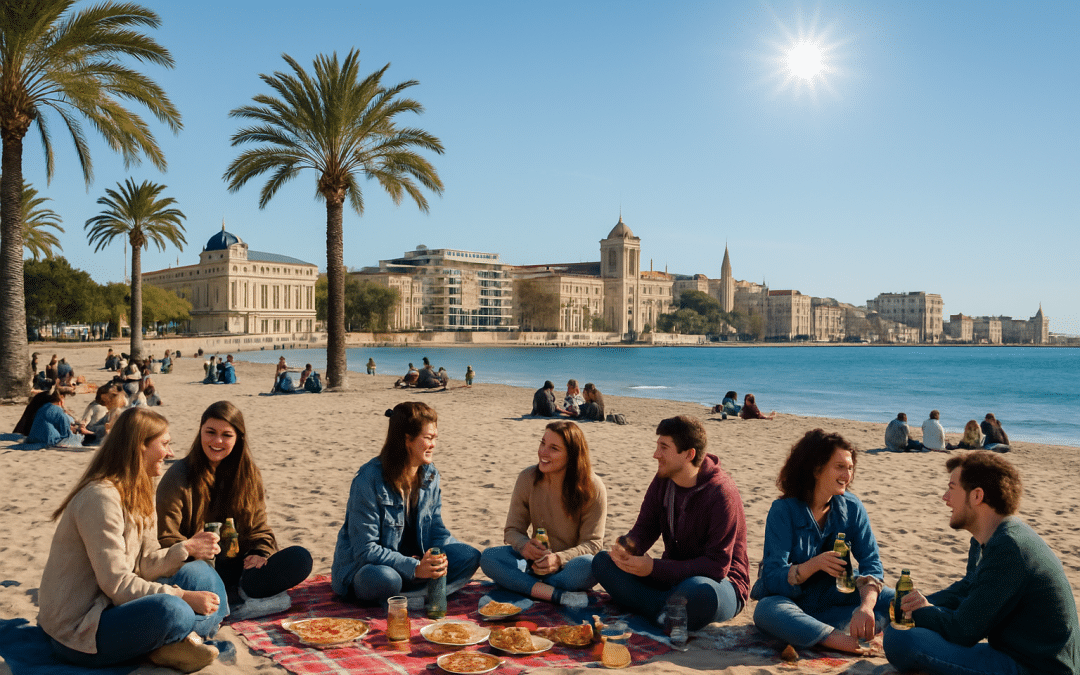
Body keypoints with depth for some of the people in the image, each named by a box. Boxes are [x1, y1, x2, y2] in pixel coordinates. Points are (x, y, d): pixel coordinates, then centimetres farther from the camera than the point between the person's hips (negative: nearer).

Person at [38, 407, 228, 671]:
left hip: (110, 606, 10)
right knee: (171, 610, -36)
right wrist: (183, 596, -24)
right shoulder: (100, 497, -21)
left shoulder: (136, 495, 10)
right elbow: (117, 584, -25)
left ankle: (176, 642, -14)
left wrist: (186, 548, -9)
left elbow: (143, 565, 6)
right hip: (76, 634, -10)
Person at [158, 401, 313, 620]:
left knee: (300, 559, -19)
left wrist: (261, 552, -10)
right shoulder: (179, 476, -4)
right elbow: (166, 539, -7)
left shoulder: (248, 474, 9)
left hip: (236, 564, 4)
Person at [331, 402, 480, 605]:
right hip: (363, 567, -7)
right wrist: (414, 568, -33)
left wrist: (439, 557, -20)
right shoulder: (369, 480, -22)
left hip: (415, 559, 7)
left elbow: (435, 527, 4)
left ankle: (404, 597, -21)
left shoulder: (430, 474, -1)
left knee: (469, 557, -13)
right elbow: (365, 549, -23)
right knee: (385, 580, -41)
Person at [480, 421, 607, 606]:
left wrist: (559, 559, -31)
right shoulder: (527, 478, -7)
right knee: (489, 557, -23)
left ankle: (523, 584, -23)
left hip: (570, 564, -3)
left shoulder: (593, 487, -14)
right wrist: (524, 545, -26)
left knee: (589, 566, -37)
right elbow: (512, 529, -1)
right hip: (536, 560, 3)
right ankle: (557, 594, -34)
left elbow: (592, 543, -12)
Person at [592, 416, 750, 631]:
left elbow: (717, 566, -24)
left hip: (721, 583, -7)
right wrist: (626, 547, -23)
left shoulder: (721, 493, -22)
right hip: (672, 576, 7)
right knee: (602, 561, -11)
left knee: (698, 590, -44)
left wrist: (655, 567, -28)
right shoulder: (663, 480, 0)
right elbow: (644, 529, 3)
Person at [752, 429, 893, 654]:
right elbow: (773, 579, -21)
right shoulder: (783, 510, -15)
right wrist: (814, 564, -39)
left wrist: (866, 607, -30)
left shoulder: (852, 507, -3)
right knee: (767, 611, -35)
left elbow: (872, 563, -10)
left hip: (835, 598, 5)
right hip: (791, 599, -4)